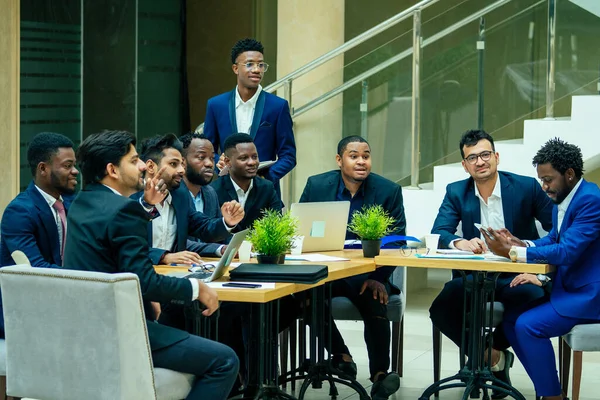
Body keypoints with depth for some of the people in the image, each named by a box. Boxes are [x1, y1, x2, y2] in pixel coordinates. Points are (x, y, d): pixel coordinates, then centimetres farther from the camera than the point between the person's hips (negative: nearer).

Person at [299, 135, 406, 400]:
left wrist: (379, 278, -20)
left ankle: (380, 374, -14)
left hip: (367, 273, -2)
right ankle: (341, 357, -6)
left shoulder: (389, 191, -3)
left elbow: (396, 240, -4)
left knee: (376, 301, -31)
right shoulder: (316, 185, 0)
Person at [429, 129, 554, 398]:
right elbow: (438, 234, -5)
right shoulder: (456, 192, 5)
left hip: (516, 274, -2)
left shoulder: (526, 187, -2)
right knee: (441, 311, -26)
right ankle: (494, 356, 0)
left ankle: (490, 351, -6)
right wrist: (460, 243, -28)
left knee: (535, 301, -36)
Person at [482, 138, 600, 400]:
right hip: (567, 287, 10)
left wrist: (512, 252, -23)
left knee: (529, 325, -21)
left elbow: (567, 251, -27)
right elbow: (553, 239, 18)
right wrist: (521, 245, -2)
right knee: (511, 319, 6)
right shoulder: (562, 198, 7)